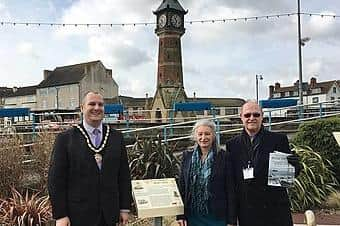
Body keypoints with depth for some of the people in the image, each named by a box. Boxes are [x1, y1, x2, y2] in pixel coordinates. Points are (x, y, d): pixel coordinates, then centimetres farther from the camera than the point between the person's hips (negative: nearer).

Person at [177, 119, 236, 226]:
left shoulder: (223, 157, -7)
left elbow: (230, 190, -6)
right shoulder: (187, 156, 2)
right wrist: (181, 215, 1)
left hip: (216, 217, -2)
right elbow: (181, 186, 5)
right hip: (192, 215, 3)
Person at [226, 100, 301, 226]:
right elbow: (230, 177, 6)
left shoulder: (279, 140, 1)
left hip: (276, 210, -1)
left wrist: (293, 163, -22)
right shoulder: (232, 145, 5)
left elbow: (294, 170, 1)